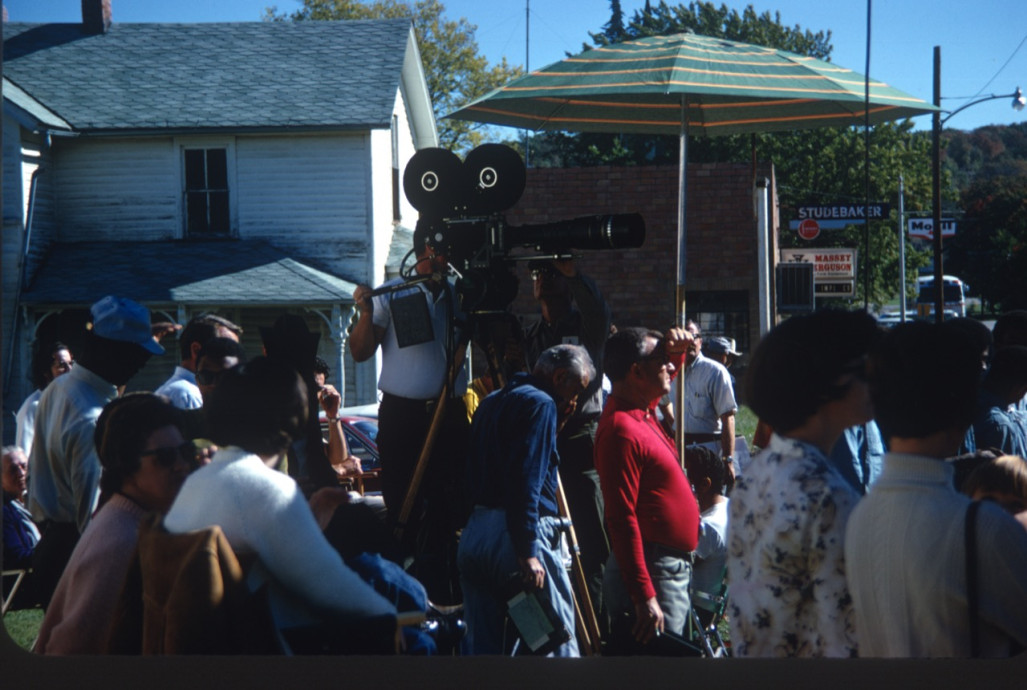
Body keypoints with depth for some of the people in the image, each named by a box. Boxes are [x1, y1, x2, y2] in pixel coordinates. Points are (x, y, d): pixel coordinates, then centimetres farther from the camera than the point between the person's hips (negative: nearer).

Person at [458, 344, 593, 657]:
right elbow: (525, 481, -19)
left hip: (472, 533, 9)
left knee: (483, 645, 11)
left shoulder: (491, 402, 20)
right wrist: (527, 553, -22)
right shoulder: (541, 404, -8)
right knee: (558, 642, -3)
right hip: (513, 536, -9)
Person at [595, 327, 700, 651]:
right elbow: (622, 520, -24)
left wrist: (677, 349, 9)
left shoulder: (643, 411, 10)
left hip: (673, 567, 10)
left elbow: (669, 372, 33)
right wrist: (644, 596, -26)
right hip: (651, 572, -10)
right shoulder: (622, 430, -19)